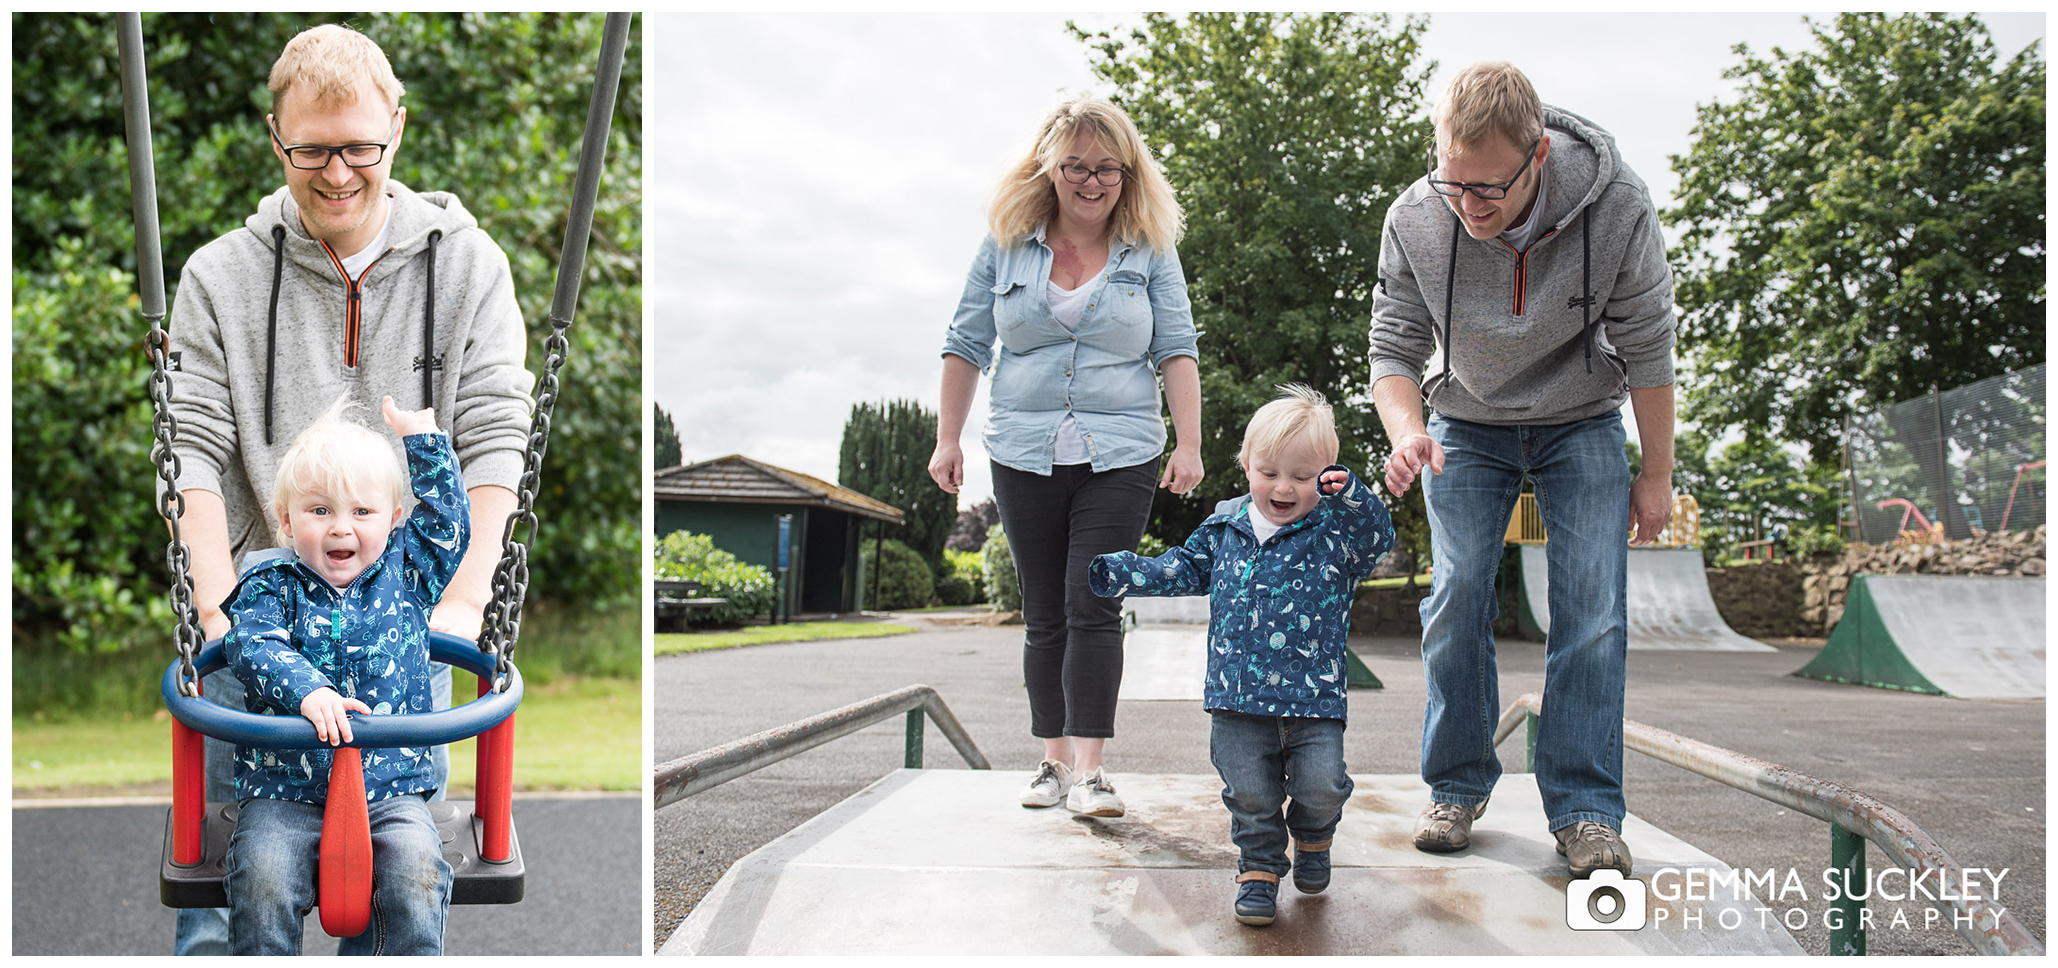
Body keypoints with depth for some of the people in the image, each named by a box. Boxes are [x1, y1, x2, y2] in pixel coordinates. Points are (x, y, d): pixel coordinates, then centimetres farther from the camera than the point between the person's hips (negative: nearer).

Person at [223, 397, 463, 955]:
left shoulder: (406, 574, 11)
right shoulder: (271, 589, 4)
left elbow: (447, 519, 12)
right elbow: (252, 646, -11)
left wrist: (423, 438, 11)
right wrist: (306, 689, -30)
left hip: (391, 788, 1)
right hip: (284, 789, 0)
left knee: (418, 874, -25)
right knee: (263, 880, -25)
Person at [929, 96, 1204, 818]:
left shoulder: (1151, 249, 3)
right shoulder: (1007, 244, 5)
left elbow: (1177, 351, 2)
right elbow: (967, 345, 9)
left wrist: (1189, 445, -6)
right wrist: (948, 439, 5)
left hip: (1120, 460, -2)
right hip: (1025, 456, 2)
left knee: (1094, 610, -9)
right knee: (1044, 614, 8)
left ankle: (1089, 771, -8)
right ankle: (1053, 759, 18)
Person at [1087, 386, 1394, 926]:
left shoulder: (1335, 530, 1)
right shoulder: (1224, 528, 9)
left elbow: (1380, 539, -13)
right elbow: (1182, 570, 17)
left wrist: (1352, 496, -27)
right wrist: (1116, 573, 9)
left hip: (1314, 695, -2)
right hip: (1238, 697, 2)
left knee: (1321, 786, -8)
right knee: (1249, 792, 2)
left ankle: (1313, 839, 25)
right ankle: (1259, 869, 25)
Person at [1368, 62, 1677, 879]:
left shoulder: (1617, 208, -27)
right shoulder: (1414, 221, -24)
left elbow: (1646, 349, -15)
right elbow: (1394, 348, -13)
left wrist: (1657, 475, -9)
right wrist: (1407, 433, -33)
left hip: (1581, 422, -1)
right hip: (1467, 425, 1)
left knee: (1592, 604, -10)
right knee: (1457, 594, -7)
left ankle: (1585, 809, -4)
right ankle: (1457, 788, 8)